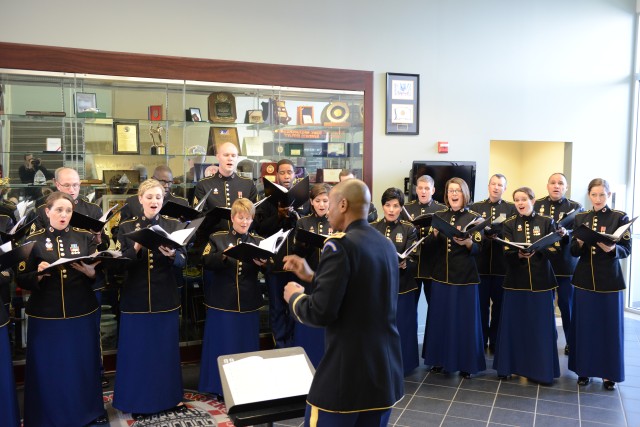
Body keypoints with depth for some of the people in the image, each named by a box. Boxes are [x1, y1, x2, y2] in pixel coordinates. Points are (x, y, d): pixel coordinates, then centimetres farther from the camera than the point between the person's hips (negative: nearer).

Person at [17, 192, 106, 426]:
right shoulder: (34, 240, 0)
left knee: (85, 364, 10)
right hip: (45, 316, -1)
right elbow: (21, 280, -1)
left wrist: (90, 272, -19)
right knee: (48, 368, 6)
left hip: (82, 314, 1)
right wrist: (38, 274, -20)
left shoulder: (85, 237, 4)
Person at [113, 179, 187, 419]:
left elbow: (183, 260, -6)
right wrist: (136, 248, -24)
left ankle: (171, 396, 27)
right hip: (135, 298, -1)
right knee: (137, 350, 6)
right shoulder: (127, 227, 1)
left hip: (166, 297, 1)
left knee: (167, 348, 11)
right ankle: (139, 401, 22)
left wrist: (171, 255, -28)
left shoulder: (173, 225, 3)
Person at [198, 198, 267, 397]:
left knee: (247, 344, 10)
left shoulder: (258, 242, 7)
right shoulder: (217, 238, 1)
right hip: (222, 301, -2)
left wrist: (262, 264, -22)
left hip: (248, 302, 2)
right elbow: (206, 262, -11)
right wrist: (224, 255, -26)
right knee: (221, 345, 6)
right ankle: (220, 387, 20)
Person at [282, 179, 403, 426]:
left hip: (346, 375, -7)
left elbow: (321, 312, -21)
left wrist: (294, 296, -2)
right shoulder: (386, 244, 7)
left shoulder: (340, 243, -16)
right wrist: (312, 277, 15)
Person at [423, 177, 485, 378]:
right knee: (440, 317, 8)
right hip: (441, 274, 3)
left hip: (465, 276, -3)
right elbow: (428, 244, 2)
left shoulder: (474, 218, -2)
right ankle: (440, 359, 22)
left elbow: (477, 249, -6)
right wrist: (435, 233, -18)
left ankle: (466, 363, 15)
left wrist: (466, 242, -27)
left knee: (464, 319, 2)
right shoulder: (439, 216, 7)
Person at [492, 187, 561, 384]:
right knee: (513, 324, 5)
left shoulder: (546, 222, 2)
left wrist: (537, 250, -21)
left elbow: (554, 250, -3)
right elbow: (506, 254, -4)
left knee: (540, 325, 4)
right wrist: (519, 255, -25)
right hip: (516, 281, 1)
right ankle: (509, 365, 17)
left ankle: (541, 369, 16)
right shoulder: (509, 225, 4)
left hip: (541, 281, 0)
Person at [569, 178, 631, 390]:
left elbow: (627, 250, -7)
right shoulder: (580, 218, 7)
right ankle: (584, 369, 20)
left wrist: (612, 249, -27)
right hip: (584, 278, 2)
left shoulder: (620, 217, -2)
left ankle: (609, 373, 18)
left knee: (609, 326, 5)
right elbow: (573, 251, 5)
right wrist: (580, 243, -16)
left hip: (609, 280, -2)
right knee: (584, 325, 7)